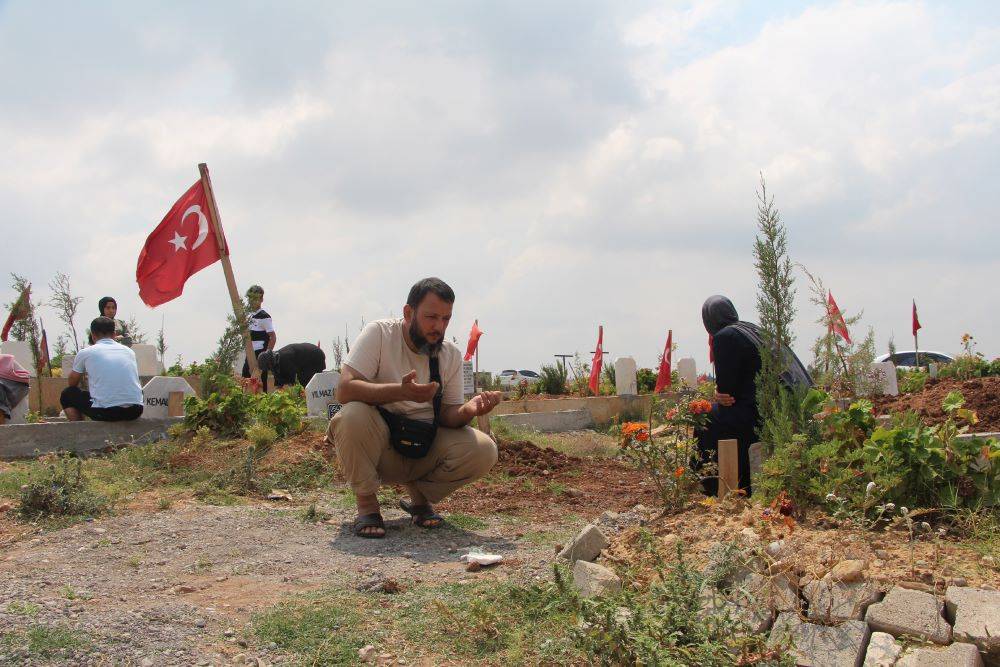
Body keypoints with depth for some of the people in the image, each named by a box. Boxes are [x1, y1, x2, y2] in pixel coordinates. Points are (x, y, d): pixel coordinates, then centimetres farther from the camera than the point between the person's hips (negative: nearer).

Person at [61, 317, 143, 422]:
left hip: (105, 412, -3)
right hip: (134, 412, 4)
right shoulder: (129, 351, 16)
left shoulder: (85, 353, 7)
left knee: (67, 395, 21)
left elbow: (72, 384, 22)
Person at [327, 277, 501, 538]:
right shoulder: (379, 333, -12)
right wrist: (400, 391, -39)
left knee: (483, 450, -22)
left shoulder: (452, 355, 1)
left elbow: (447, 415, 0)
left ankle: (419, 495, 6)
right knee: (354, 414, -35)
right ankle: (366, 503, -11)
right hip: (379, 445, -3)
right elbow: (344, 390, -24)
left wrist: (468, 410, -24)